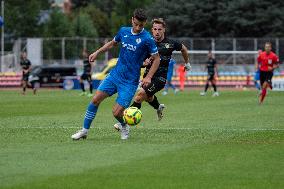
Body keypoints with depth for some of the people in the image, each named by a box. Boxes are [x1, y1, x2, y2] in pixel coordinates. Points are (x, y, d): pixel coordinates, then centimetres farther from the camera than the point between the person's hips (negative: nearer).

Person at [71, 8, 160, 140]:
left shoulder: (147, 39, -13)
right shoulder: (124, 31, 3)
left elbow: (156, 59, -5)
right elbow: (112, 43, 24)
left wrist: (148, 77, -14)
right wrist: (97, 52, 14)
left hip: (130, 81, -5)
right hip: (115, 74, 5)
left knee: (117, 112, -10)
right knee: (95, 99, -7)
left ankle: (124, 128, 24)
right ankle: (85, 130, 6)